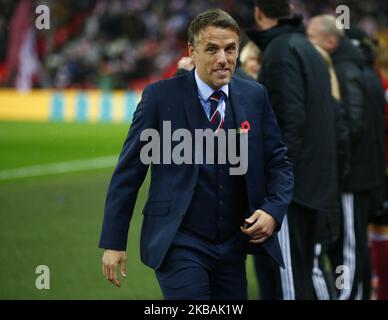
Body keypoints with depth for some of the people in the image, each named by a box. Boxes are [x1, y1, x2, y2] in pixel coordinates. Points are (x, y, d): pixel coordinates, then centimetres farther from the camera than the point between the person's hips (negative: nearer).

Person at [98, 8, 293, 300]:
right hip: (179, 244, -4)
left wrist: (273, 211, -9)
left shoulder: (254, 97, 5)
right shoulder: (161, 96, -5)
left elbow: (279, 163, 11)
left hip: (233, 245, 4)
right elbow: (129, 171, -3)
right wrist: (114, 243, -5)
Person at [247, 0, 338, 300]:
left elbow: (290, 118, -19)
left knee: (287, 277, -8)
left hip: (292, 184, -9)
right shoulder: (309, 49, 18)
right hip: (315, 182, 9)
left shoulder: (281, 50, -10)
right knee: (299, 270, 14)